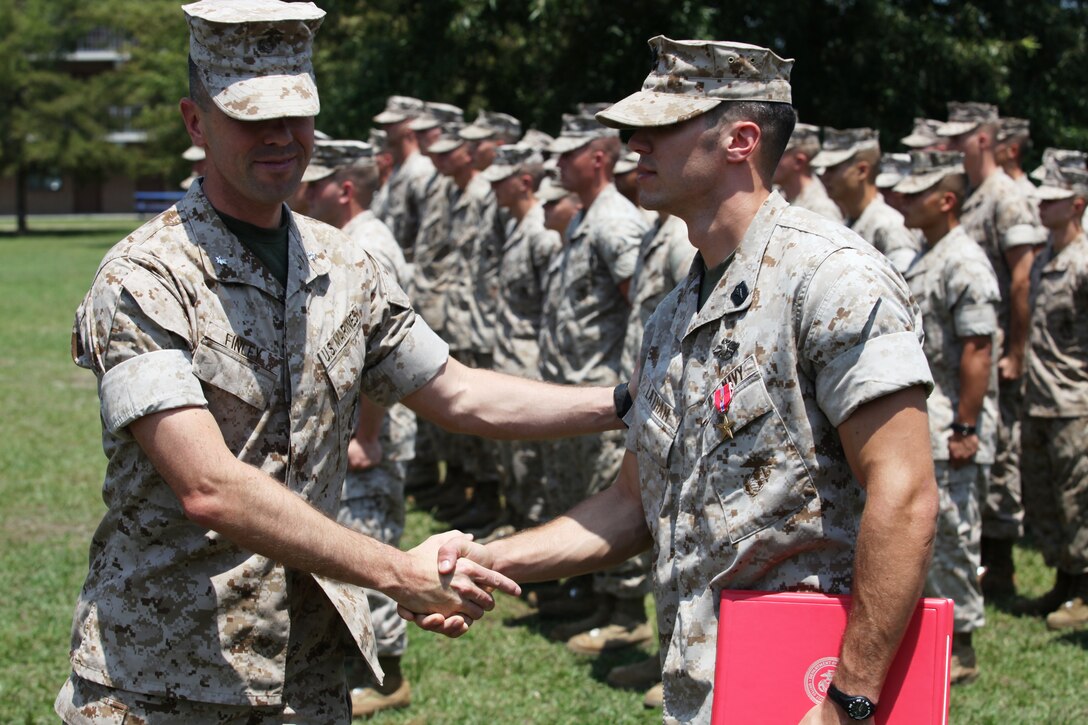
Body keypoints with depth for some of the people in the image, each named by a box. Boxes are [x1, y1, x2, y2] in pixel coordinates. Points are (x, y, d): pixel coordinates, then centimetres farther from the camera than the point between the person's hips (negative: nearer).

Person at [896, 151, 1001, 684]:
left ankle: (960, 652, 6)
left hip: (949, 429, -10)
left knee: (952, 533, -3)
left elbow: (977, 353, -20)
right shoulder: (925, 260, 15)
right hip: (916, 425, 10)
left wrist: (966, 428, -22)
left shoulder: (965, 265, -16)